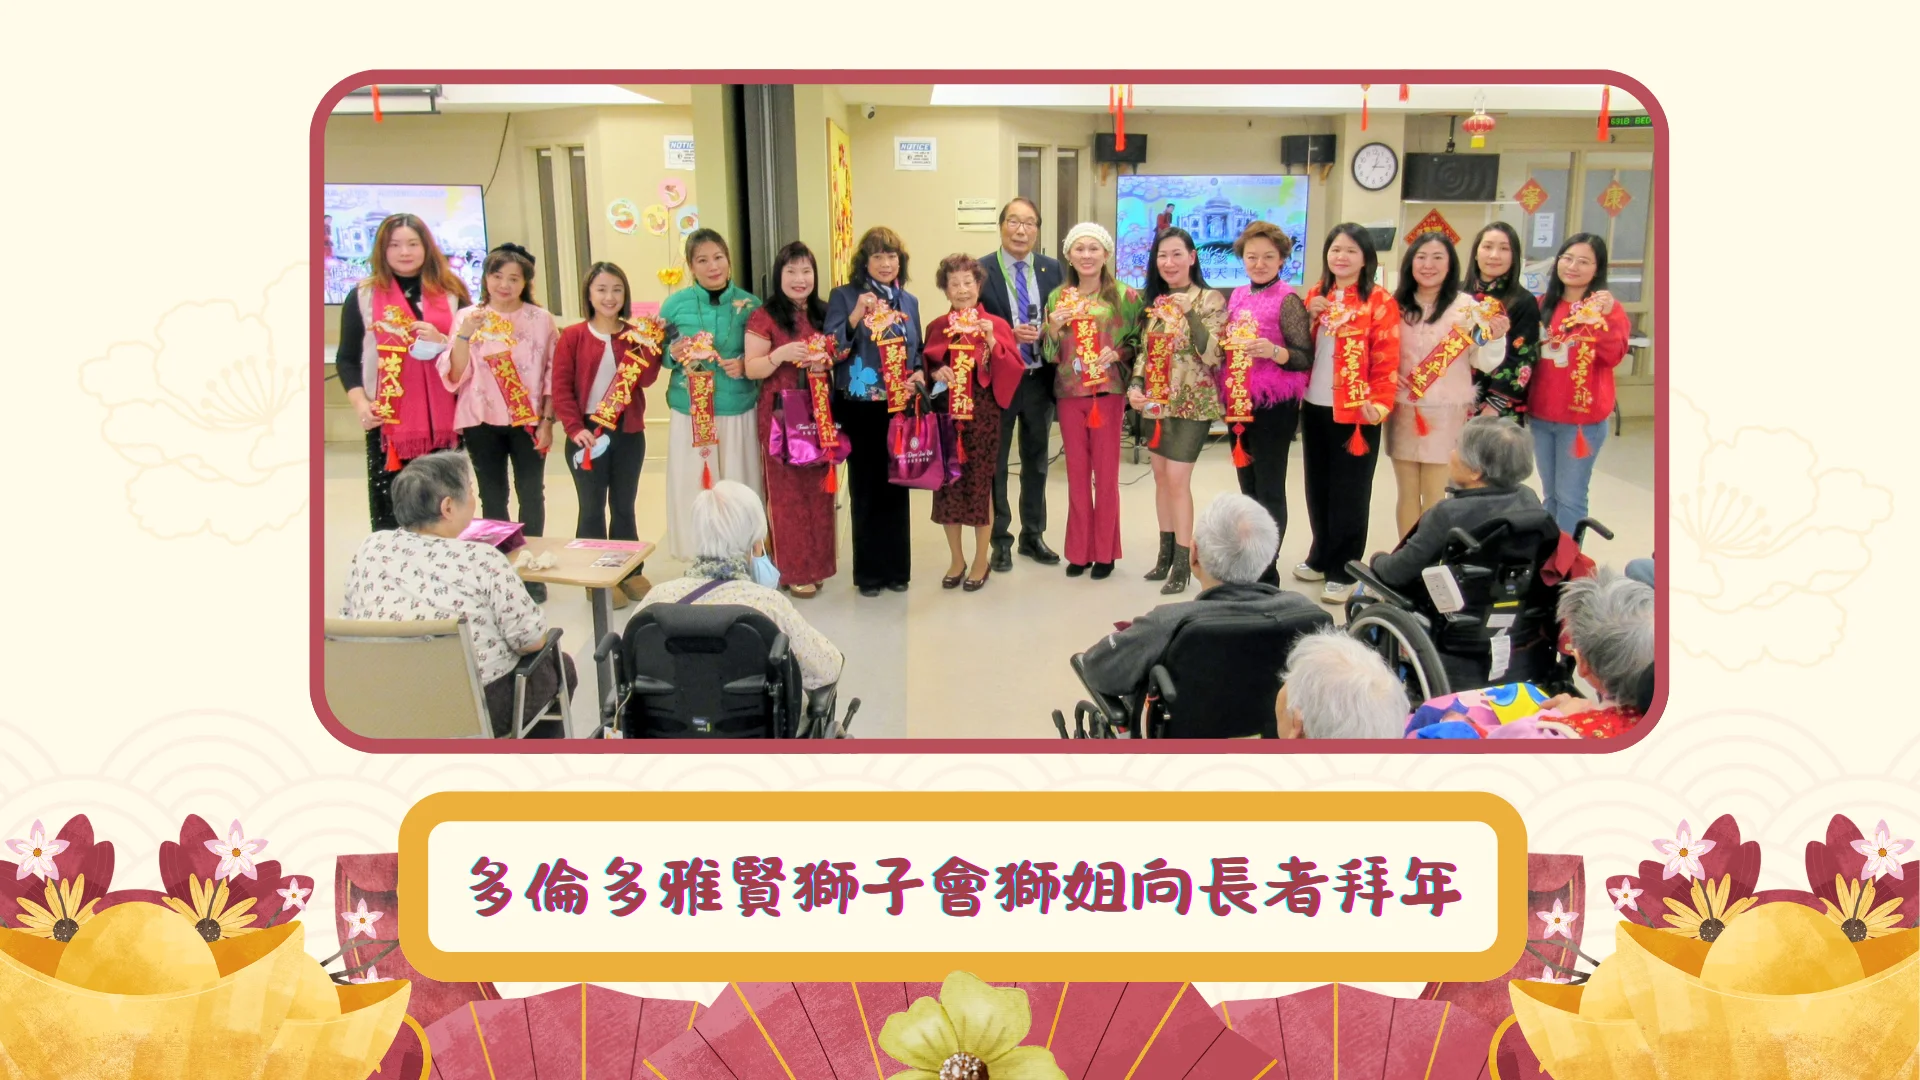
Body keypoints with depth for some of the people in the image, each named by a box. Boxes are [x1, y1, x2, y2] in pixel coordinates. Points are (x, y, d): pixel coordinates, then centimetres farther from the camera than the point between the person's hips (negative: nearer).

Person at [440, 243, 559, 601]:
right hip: (482, 421, 1)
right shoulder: (467, 317, 0)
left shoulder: (541, 319, 0)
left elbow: (553, 375, 2)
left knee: (531, 494, 4)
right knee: (492, 496, 7)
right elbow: (455, 376, -5)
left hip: (528, 420, 0)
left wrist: (547, 421, -4)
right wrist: (465, 334, -19)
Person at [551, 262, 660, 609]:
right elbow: (561, 388, -7)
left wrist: (647, 346, -21)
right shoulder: (573, 336, -3)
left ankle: (630, 571, 23)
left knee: (624, 506, 14)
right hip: (588, 432, -3)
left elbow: (647, 379, -8)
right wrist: (575, 428, -16)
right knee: (592, 508, 5)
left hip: (628, 432, 3)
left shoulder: (635, 335, 4)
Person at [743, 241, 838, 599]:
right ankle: (793, 570, 8)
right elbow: (751, 369, -8)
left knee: (819, 488, 9)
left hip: (819, 412, 5)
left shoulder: (825, 314, 9)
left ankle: (817, 562, 21)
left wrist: (827, 362, -7)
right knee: (788, 491, 0)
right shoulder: (765, 317, -6)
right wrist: (782, 354, -25)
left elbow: (839, 357, 16)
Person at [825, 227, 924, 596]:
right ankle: (869, 572, 11)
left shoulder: (909, 301, 10)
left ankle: (897, 568, 19)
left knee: (896, 488, 9)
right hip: (860, 409, -3)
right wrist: (855, 316, -25)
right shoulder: (843, 297, -3)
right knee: (865, 489, 1)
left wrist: (918, 375, -4)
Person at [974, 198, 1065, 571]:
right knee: (994, 464, 7)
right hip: (997, 380, -3)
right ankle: (1000, 540, 19)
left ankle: (1033, 535, 29)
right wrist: (1008, 334, -20)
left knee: (1036, 462, 15)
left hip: (1039, 379, 4)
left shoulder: (1052, 270, 3)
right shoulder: (981, 270, -8)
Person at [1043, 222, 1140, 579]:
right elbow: (1050, 356, 7)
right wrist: (1053, 328, -12)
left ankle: (1104, 551, 15)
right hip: (1069, 394, 3)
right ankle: (1079, 550, 18)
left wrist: (1117, 353, -16)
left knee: (1106, 473, 4)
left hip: (1108, 393, -2)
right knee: (1076, 473, 8)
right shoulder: (1057, 297, 5)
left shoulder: (1124, 296, -3)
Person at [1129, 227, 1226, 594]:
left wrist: (1190, 314, -24)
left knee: (1177, 479, -9)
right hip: (1156, 403, 6)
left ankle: (1183, 563, -1)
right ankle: (1166, 554, 21)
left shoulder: (1209, 300, -8)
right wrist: (1135, 386, -2)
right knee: (1161, 478, 11)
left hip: (1192, 404, -6)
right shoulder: (1154, 301, 10)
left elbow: (1213, 355, -16)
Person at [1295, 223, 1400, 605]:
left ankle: (1342, 571, 11)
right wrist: (1307, 318, -4)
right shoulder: (1316, 296, 11)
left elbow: (1386, 360, -11)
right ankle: (1320, 557, 30)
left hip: (1355, 412, -6)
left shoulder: (1380, 301, -7)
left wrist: (1379, 404, -23)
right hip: (1315, 408, 6)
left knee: (1349, 491, 2)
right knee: (1318, 486, 15)